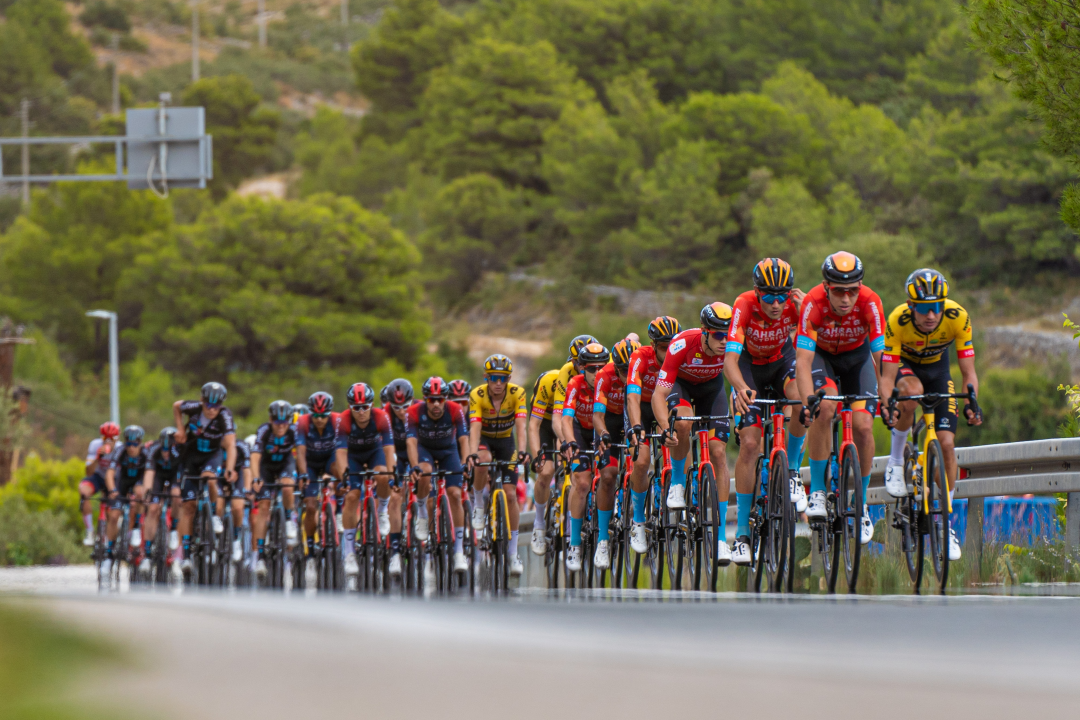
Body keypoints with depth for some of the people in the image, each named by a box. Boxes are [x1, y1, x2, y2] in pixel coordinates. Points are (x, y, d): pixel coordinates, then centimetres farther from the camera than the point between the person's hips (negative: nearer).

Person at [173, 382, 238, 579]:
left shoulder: (225, 417, -27)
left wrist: (230, 469, -52)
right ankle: (186, 554, 0)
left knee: (208, 478, -36)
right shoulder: (193, 408, -19)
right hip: (191, 455, 2)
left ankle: (214, 515, -10)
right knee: (188, 505, -4)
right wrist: (180, 428, -5)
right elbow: (176, 406, 4)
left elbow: (231, 445, -38)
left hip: (213, 454, -2)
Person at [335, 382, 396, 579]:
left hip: (375, 453, 0)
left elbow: (388, 447, -32)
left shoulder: (381, 417, -29)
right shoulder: (343, 421, -30)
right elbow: (341, 451, -34)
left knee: (382, 477, -33)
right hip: (353, 456, 0)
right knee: (351, 496, -18)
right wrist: (344, 475, -49)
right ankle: (349, 552, -13)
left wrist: (392, 472, -44)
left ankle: (382, 511, -1)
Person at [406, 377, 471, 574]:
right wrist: (414, 466, -51)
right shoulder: (414, 413, -28)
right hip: (424, 449, -1)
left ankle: (459, 551, -7)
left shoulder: (455, 411, -26)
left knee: (455, 495, -13)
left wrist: (465, 463, -48)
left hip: (448, 450, 1)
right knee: (424, 473, -36)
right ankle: (421, 511, -9)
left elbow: (463, 439, -32)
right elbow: (411, 441, -36)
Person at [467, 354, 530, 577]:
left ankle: (513, 552, 1)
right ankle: (479, 505, -12)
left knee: (510, 494, -7)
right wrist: (472, 453, -51)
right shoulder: (477, 395, -25)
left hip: (505, 441, 1)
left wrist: (522, 450, -48)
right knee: (483, 461, -38)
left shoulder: (517, 393, -22)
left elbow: (520, 426, -31)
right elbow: (475, 427, -34)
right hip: (484, 440, -1)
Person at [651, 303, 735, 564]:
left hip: (711, 386, 2)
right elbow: (659, 393, -36)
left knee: (719, 453, -11)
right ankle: (677, 483, -10)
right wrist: (665, 428, -50)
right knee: (683, 421, -36)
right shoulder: (682, 345, -37)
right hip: (680, 383, -2)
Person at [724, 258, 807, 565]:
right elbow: (730, 359, -40)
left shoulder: (796, 306, -27)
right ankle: (742, 531, -6)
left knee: (802, 399, -33)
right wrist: (741, 388, -59)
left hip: (782, 359, 1)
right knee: (749, 444, -14)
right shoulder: (744, 306, -32)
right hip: (750, 365, -1)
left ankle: (792, 471, -9)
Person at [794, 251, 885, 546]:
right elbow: (803, 362, -38)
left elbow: (882, 357, -32)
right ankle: (817, 491, -18)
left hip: (856, 356, 2)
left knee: (863, 426, -14)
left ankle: (860, 502, 5)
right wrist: (808, 401, -53)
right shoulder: (813, 304, -35)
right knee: (824, 408, -29)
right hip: (820, 355, -1)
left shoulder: (870, 303, -32)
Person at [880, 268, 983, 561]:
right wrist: (886, 406, -51)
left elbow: (969, 373, -27)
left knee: (946, 442, -12)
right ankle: (895, 462, -13)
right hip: (903, 364, -2)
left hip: (936, 365, 2)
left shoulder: (958, 317, -31)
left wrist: (971, 404, -46)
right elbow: (888, 377, -32)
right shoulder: (898, 320, -35)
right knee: (912, 391, -38)